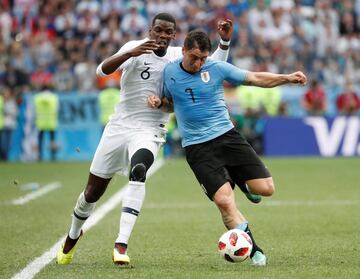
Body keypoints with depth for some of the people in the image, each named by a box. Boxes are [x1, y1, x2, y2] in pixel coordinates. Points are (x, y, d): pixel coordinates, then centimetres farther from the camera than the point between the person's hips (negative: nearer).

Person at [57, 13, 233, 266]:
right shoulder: (135, 48, -8)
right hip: (119, 127, 0)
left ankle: (121, 245, -35)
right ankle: (73, 235, 39)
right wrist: (131, 53, -40)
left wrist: (225, 42, -8)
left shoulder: (179, 57, 2)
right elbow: (102, 70, -23)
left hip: (149, 131, 0)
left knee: (138, 171, -33)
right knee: (93, 191, 9)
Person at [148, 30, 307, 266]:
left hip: (227, 135, 1)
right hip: (197, 147, -1)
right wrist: (158, 102, -2)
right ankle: (253, 249, -8)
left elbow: (256, 78, 1)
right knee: (224, 200, -20)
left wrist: (287, 78, -12)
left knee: (265, 189, -9)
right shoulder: (169, 72, 3)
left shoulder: (217, 68, -2)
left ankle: (237, 179, 26)